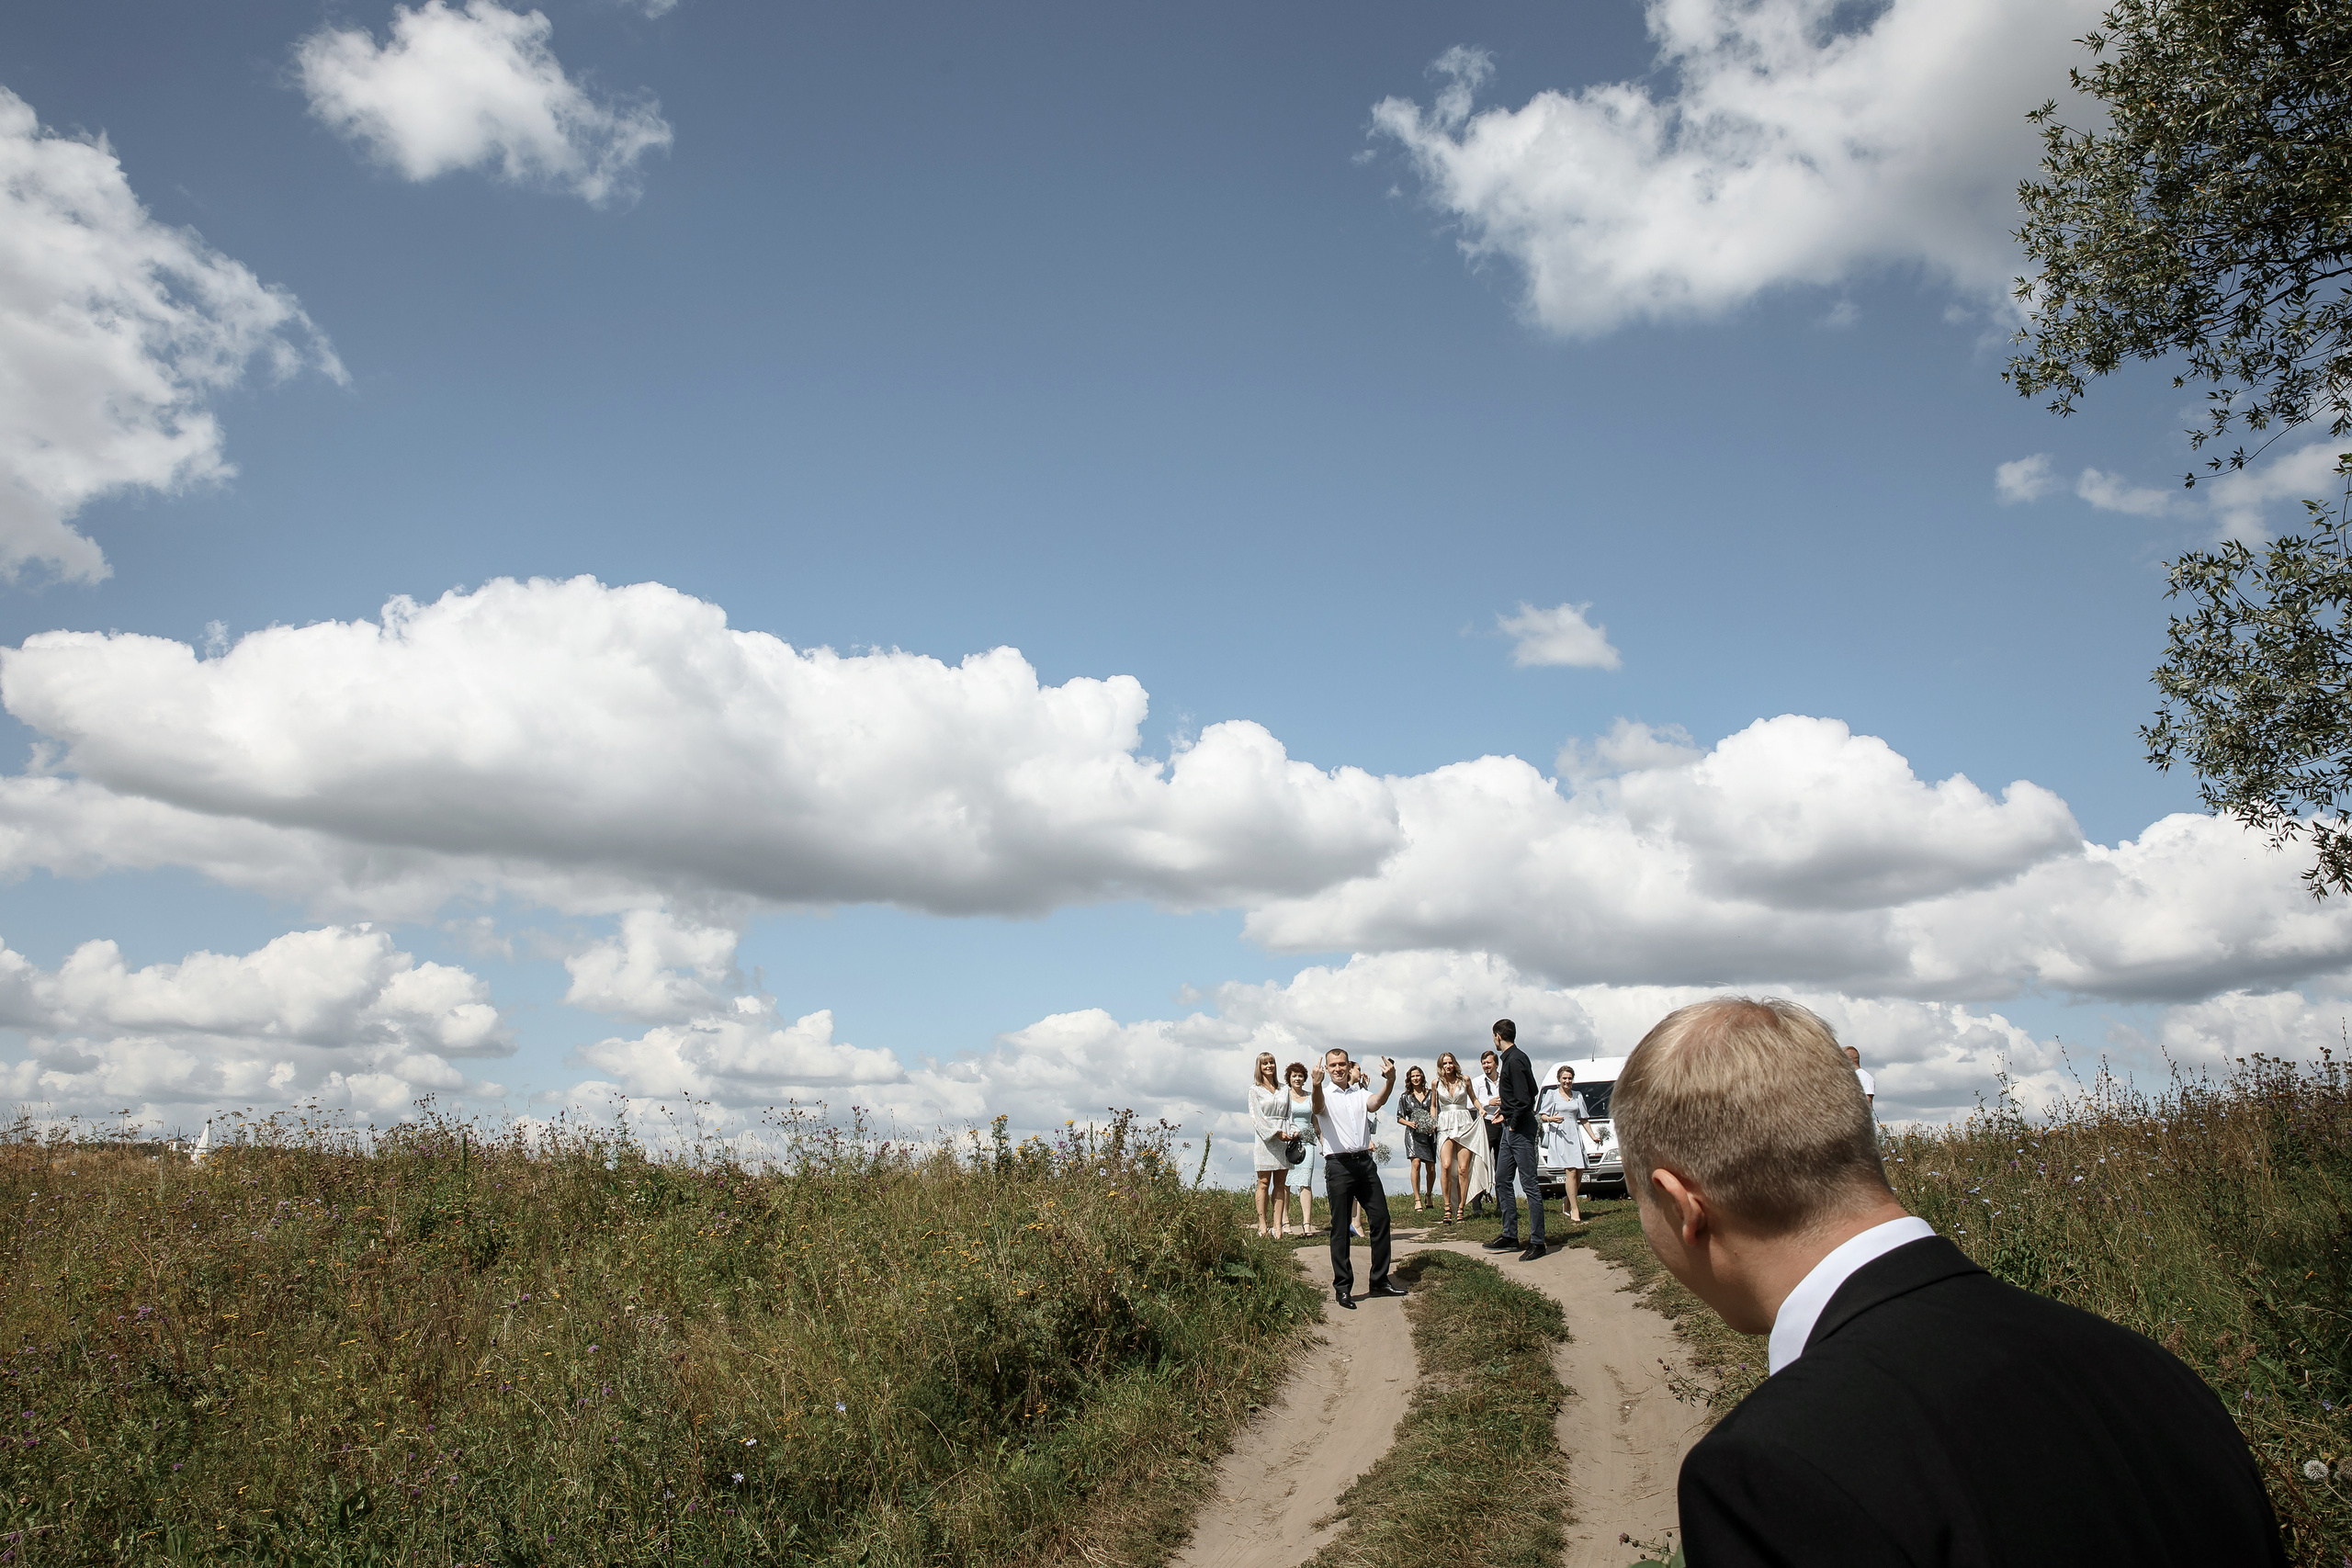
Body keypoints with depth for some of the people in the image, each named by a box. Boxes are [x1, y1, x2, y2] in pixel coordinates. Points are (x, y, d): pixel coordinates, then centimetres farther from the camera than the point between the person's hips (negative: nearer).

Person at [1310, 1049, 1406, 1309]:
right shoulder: (1324, 1093, 2)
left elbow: (1375, 1104, -8)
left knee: (1380, 1219, 6)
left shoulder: (1360, 1092, 14)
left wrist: (1390, 1081, -29)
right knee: (1340, 1228, -1)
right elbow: (1319, 1107, -23)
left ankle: (1379, 1281, 18)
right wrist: (1316, 1085, -46)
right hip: (1339, 1164, -5)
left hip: (1365, 1162, 5)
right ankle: (1343, 1287, 5)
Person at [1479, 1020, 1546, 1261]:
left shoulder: (1515, 1060, -17)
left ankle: (1537, 1241, -3)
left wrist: (1514, 1122, -13)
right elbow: (1529, 1093, 21)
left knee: (1530, 1184, -6)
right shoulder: (1511, 1058, 13)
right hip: (1510, 1130, 11)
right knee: (1502, 1180, 12)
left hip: (1521, 1129, -11)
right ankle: (1510, 1236, 17)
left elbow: (1524, 1098, -23)